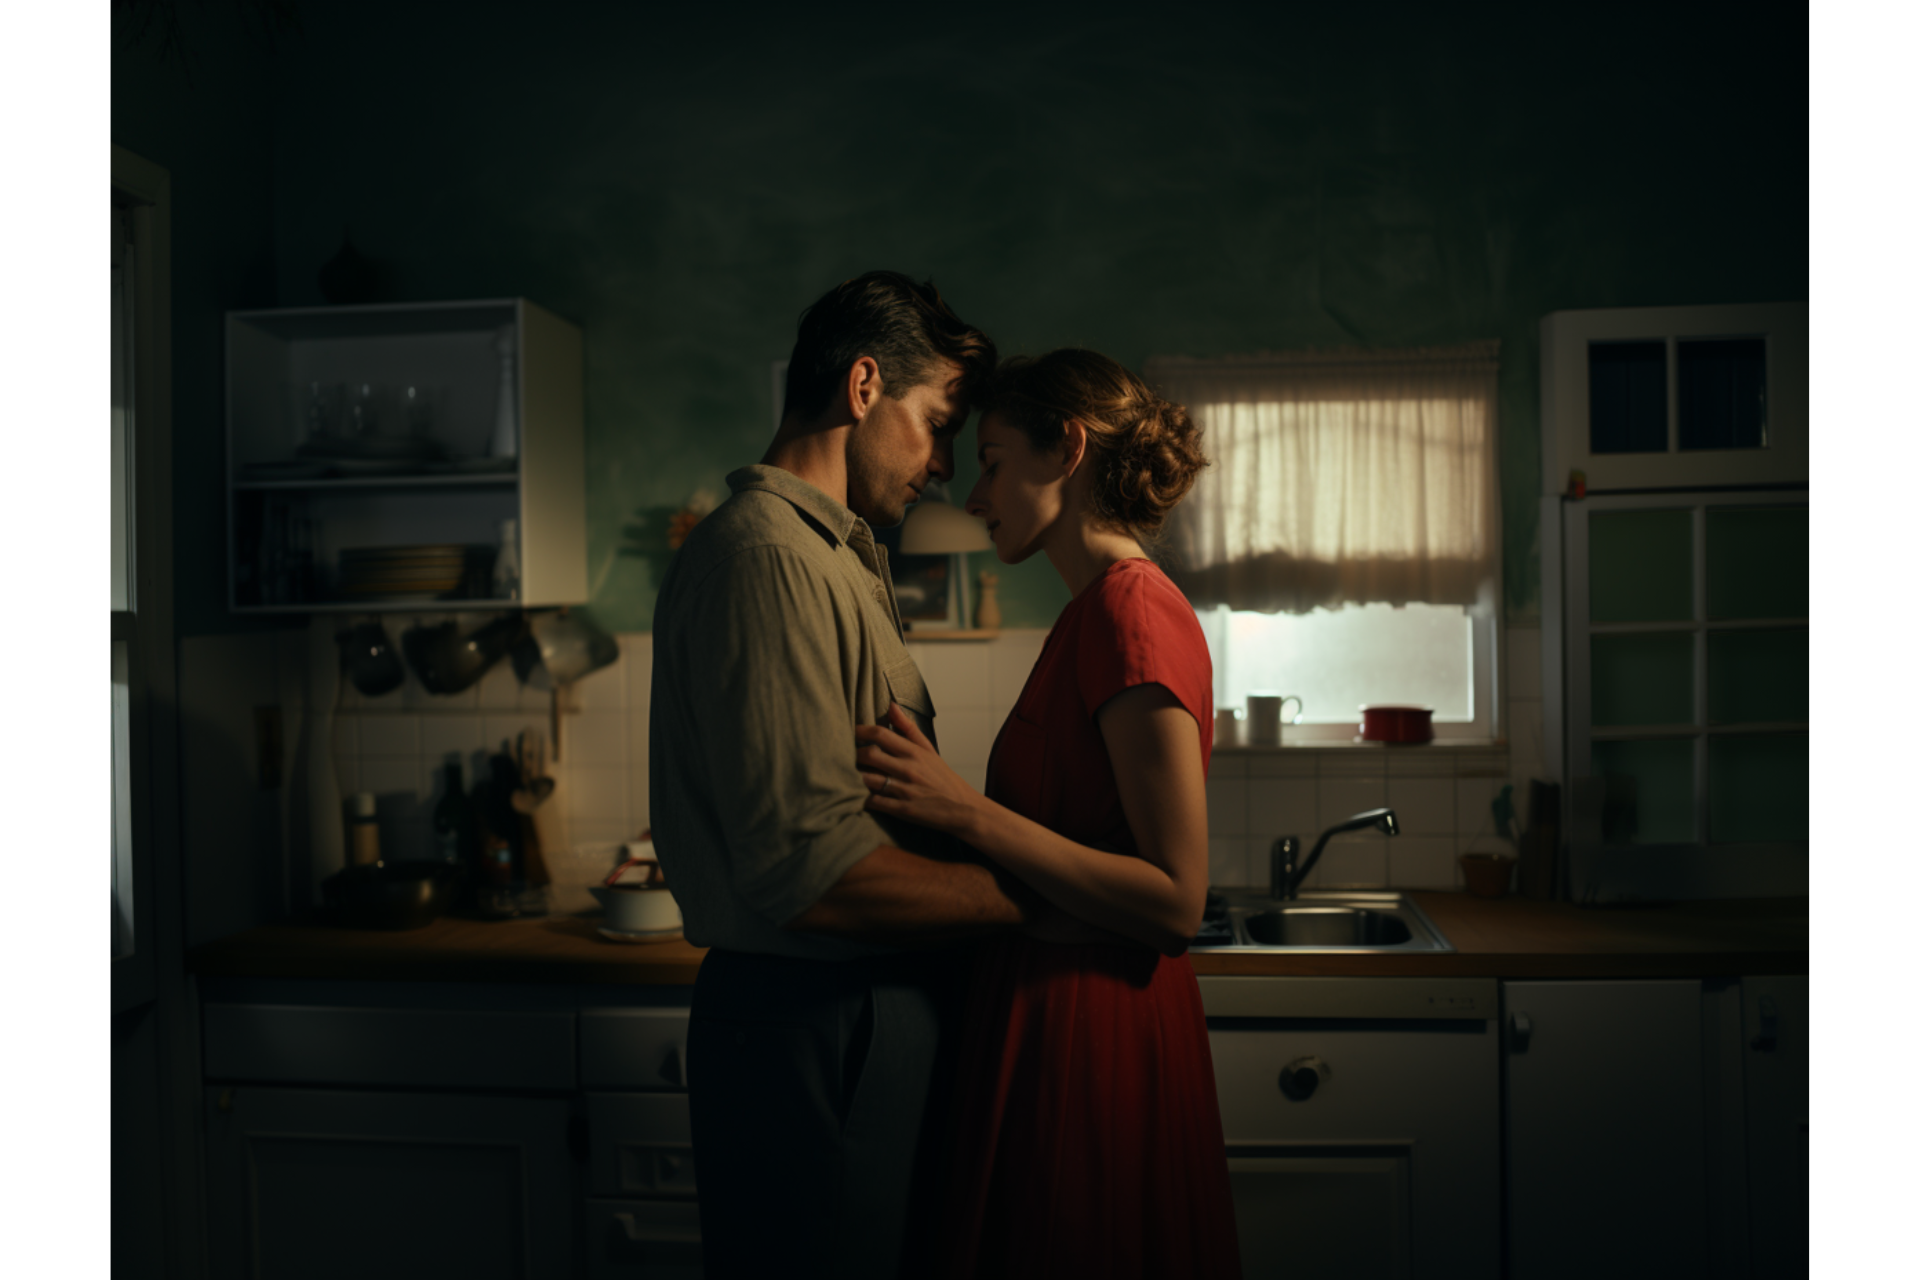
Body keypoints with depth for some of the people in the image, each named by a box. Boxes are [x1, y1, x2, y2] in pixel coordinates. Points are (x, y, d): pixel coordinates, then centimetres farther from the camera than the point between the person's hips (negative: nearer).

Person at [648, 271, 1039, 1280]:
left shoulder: (831, 556, 18)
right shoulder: (765, 554, -18)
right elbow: (818, 872, -24)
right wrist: (1031, 896, -14)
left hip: (863, 1016, 10)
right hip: (810, 1035, -10)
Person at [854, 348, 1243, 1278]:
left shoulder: (1132, 614, -18)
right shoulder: (1105, 611, 11)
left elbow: (1175, 900, -22)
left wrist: (966, 812, -24)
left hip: (1092, 1050, -9)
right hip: (1064, 1027, 9)